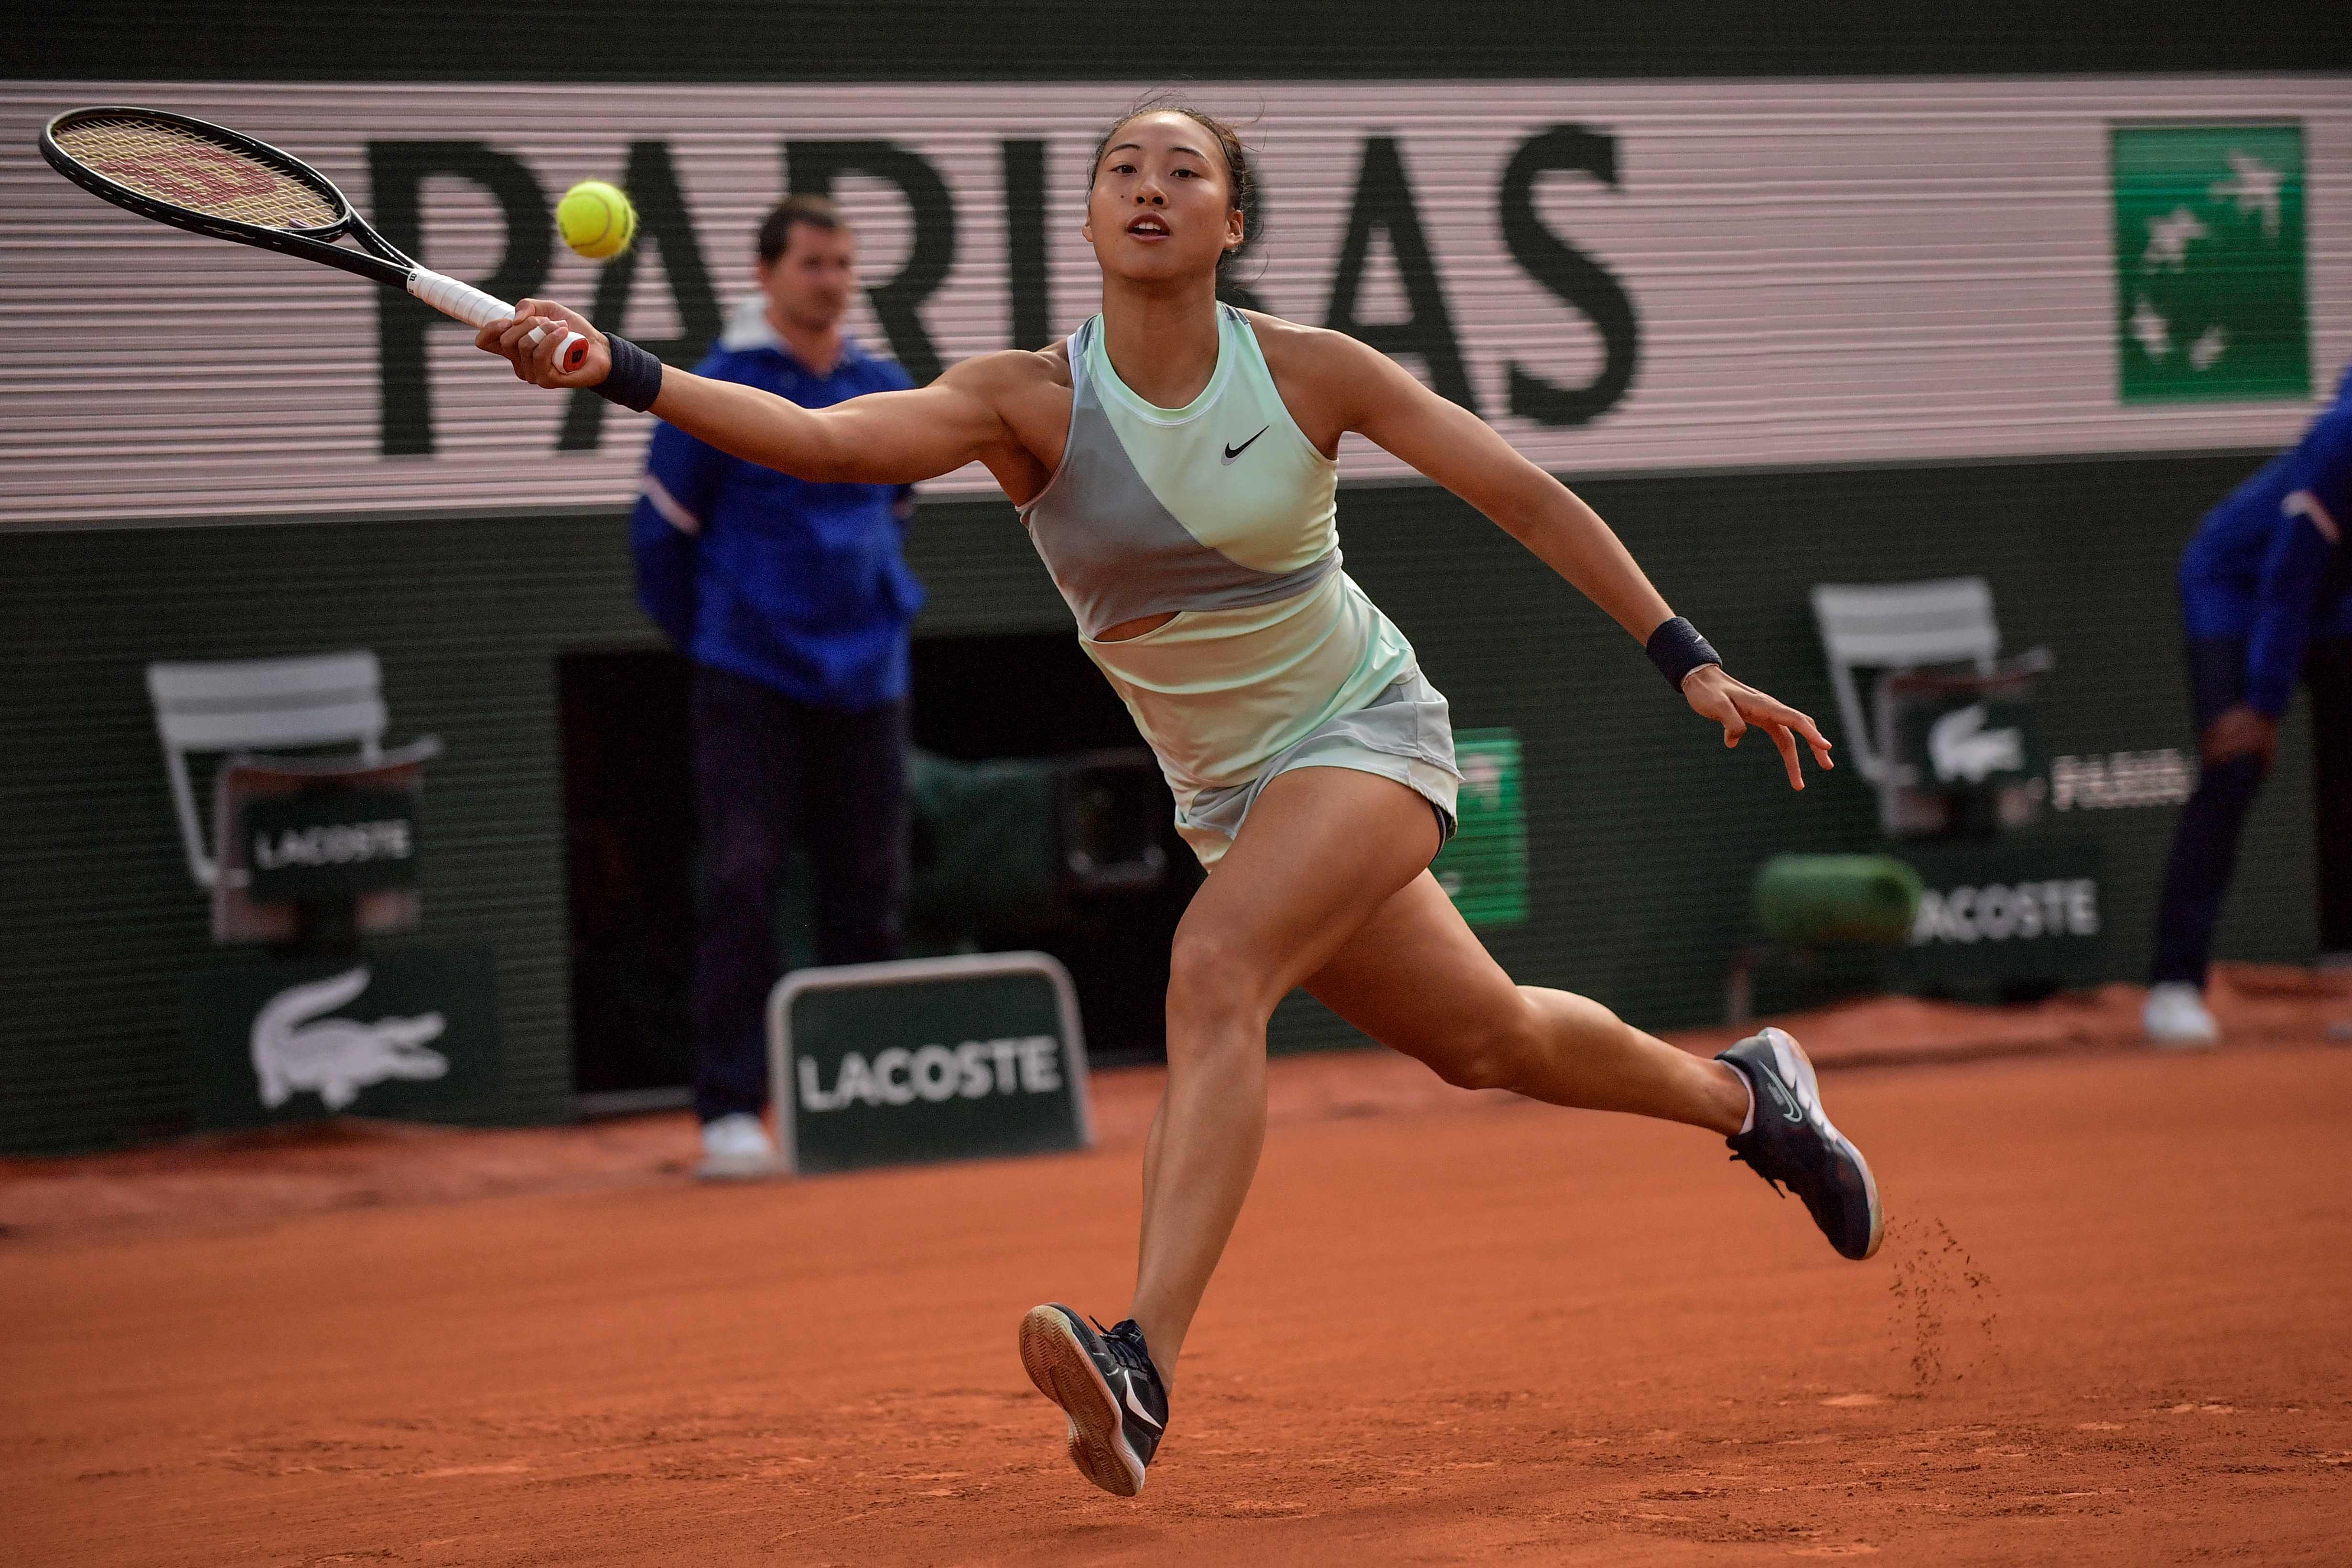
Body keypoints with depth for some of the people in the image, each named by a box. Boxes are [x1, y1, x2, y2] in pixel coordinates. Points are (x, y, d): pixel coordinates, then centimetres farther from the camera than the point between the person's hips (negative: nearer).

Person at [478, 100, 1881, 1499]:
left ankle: (1146, 1366, -40)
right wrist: (619, 371, -46)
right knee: (1485, 1041, 17)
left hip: (1369, 735, -4)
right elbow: (831, 440, -30)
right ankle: (1742, 1093, 47)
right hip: (1228, 790, 4)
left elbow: (1526, 496, -6)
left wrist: (1688, 660, -8)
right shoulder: (1030, 402, -14)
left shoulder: (1307, 373, -16)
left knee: (1213, 974, -29)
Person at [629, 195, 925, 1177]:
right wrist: (702, 636, 9)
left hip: (865, 687, 5)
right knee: (741, 888, -10)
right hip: (752, 689, -5)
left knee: (867, 895, 6)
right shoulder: (719, 394, -6)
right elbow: (662, 528, 2)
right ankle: (730, 1114, -9)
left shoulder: (887, 393, 8)